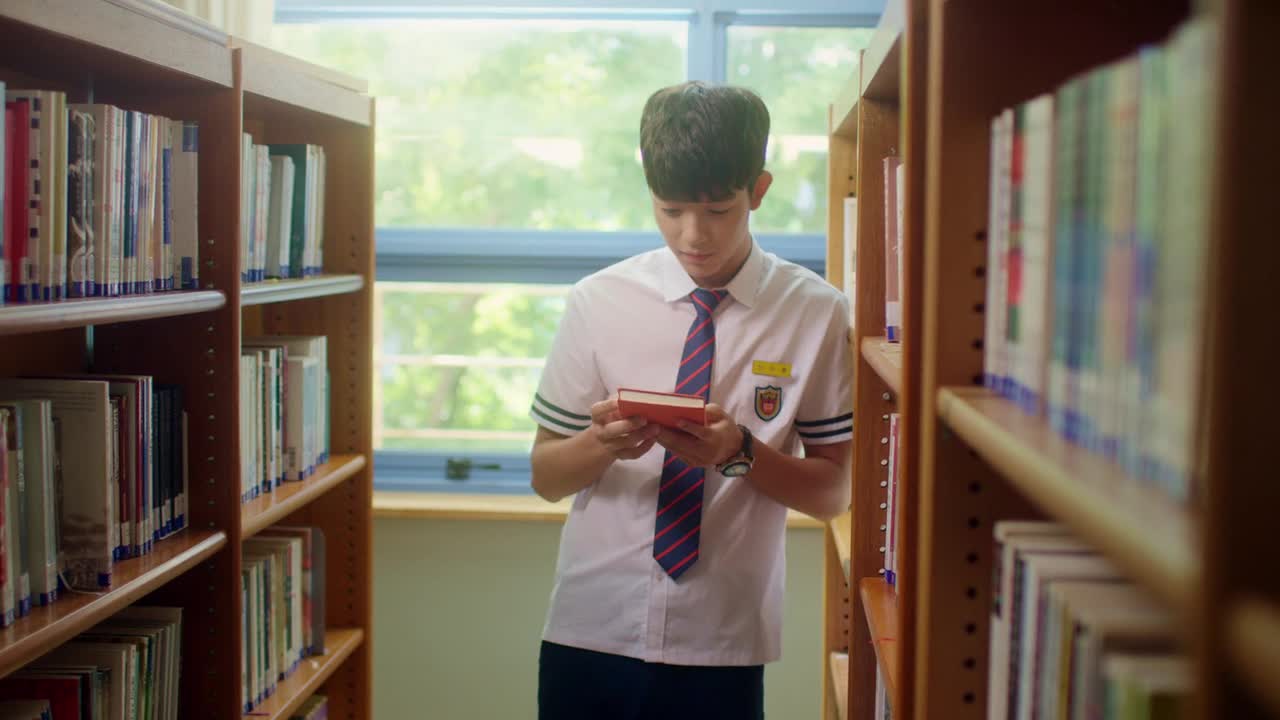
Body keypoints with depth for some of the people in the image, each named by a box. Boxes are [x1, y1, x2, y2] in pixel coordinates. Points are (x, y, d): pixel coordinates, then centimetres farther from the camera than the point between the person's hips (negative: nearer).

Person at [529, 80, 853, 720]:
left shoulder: (814, 313, -4)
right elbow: (545, 476, 4)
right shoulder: (597, 302, -2)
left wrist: (740, 451, -18)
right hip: (590, 634, 1)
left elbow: (831, 492, 0)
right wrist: (604, 441, -17)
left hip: (721, 643, -1)